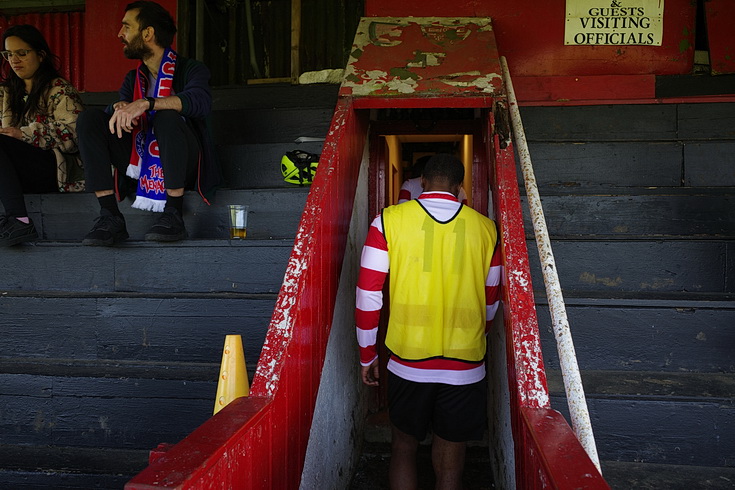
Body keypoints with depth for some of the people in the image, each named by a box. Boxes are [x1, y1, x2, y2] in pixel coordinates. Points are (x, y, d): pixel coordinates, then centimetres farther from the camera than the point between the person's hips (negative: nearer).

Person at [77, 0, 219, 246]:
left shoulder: (189, 69, 0)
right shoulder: (133, 78, 19)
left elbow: (201, 101, -24)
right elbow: (113, 114, 4)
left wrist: (146, 103, -33)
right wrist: (120, 107, -20)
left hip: (181, 167, -5)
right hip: (141, 160, 5)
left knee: (167, 116, -33)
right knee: (89, 119, -11)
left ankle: (174, 215, -27)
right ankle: (110, 218, -22)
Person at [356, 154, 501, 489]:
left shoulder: (389, 220, -4)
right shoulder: (485, 228, 1)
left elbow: (368, 295, -5)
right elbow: (490, 302, 11)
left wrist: (367, 356, 6)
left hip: (407, 364, 0)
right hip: (465, 369, 1)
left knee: (403, 447, 21)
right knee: (450, 463, 15)